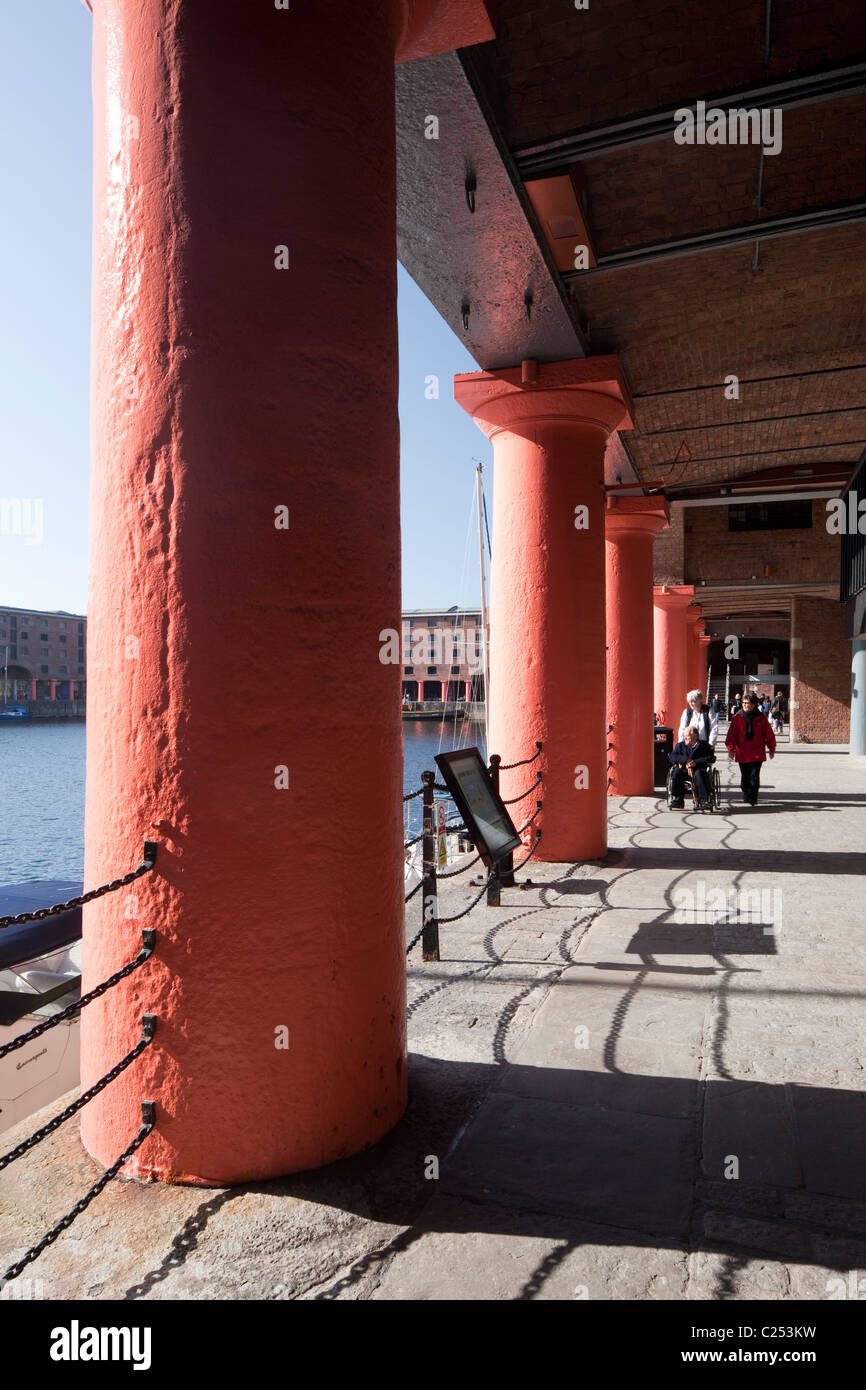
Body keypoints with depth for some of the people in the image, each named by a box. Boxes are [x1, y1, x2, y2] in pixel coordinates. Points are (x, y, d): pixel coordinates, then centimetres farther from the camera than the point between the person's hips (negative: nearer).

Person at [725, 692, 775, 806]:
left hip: (757, 754, -1)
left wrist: (771, 748, 10)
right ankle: (747, 797, 21)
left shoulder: (761, 718, 2)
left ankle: (753, 798, 3)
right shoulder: (737, 717, 2)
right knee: (745, 777, 7)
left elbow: (768, 733, 8)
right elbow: (731, 734, 2)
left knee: (754, 776, -4)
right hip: (742, 753, 1)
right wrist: (730, 748, -3)